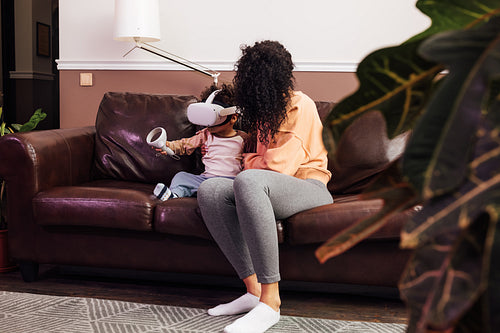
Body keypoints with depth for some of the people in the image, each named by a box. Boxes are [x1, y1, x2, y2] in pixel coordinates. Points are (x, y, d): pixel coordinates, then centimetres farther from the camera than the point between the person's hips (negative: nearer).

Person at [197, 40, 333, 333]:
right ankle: (254, 289, -26)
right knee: (209, 190, -20)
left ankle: (270, 301, -40)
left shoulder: (301, 106, -4)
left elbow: (280, 166, -11)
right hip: (269, 190, 7)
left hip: (308, 186, -7)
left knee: (248, 181, -39)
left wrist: (248, 161, 4)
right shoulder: (268, 109, 21)